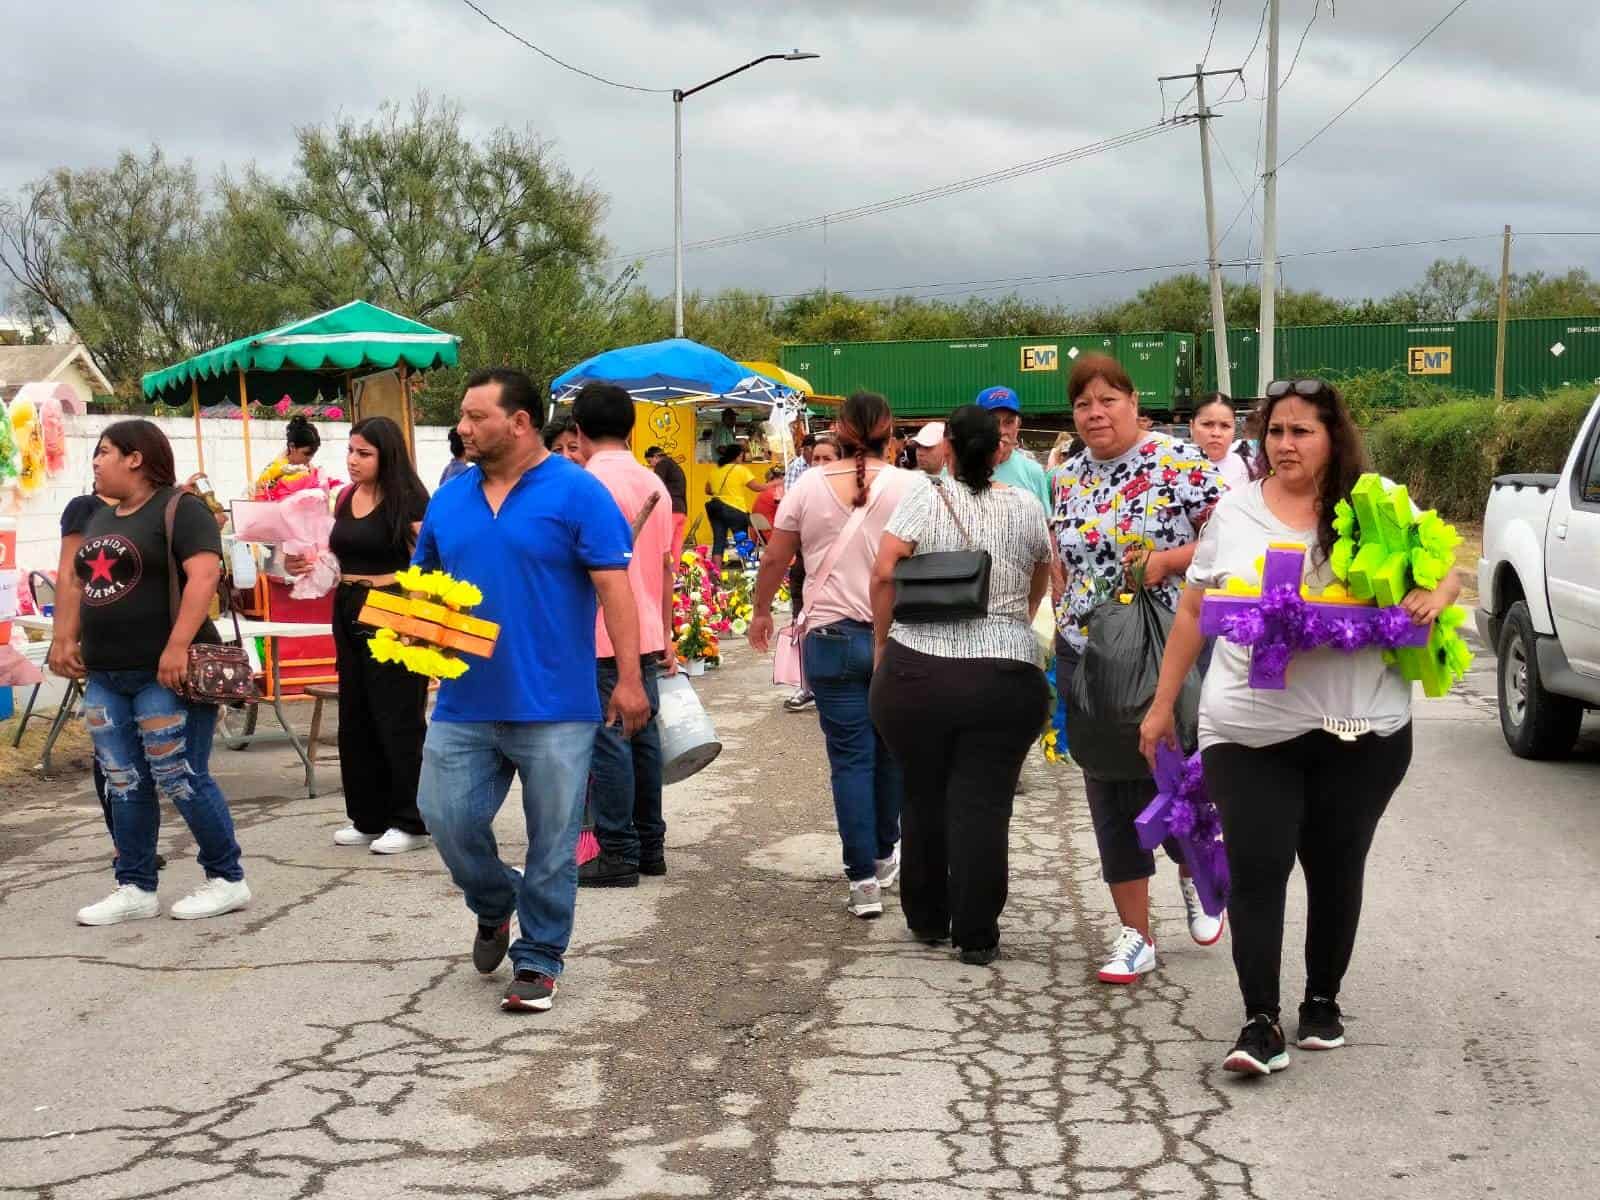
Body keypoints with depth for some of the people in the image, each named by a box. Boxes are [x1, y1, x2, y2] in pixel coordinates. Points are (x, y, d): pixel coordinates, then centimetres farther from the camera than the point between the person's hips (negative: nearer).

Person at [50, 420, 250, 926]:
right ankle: (135, 889, 15)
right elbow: (76, 582, 25)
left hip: (164, 674, -8)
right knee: (123, 784, 8)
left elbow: (204, 573, -20)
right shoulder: (101, 517, 18)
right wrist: (65, 639, 11)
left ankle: (228, 879, 6)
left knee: (180, 779, -6)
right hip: (104, 675, 8)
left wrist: (178, 647, -26)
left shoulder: (179, 507, -8)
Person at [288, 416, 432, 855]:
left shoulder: (407, 501, -10)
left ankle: (411, 823, 4)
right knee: (355, 718, 12)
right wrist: (304, 562, 5)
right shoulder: (345, 499, 12)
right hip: (349, 612, 8)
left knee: (398, 719, -3)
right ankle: (370, 817, 22)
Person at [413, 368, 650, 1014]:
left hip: (553, 709, -4)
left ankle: (537, 961, 19)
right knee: (448, 818, 2)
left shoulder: (576, 493, -6)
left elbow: (614, 587, -10)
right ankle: (494, 908, 31)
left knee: (552, 845, 4)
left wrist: (629, 677, -15)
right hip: (463, 704, 5)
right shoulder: (450, 499, 10)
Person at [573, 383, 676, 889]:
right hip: (646, 635, 7)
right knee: (643, 737, 13)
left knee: (609, 743, -3)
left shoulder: (588, 484, -12)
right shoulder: (654, 484, 11)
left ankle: (618, 855, 1)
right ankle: (650, 845, 20)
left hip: (600, 638, -7)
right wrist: (666, 637, 22)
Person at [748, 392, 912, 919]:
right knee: (890, 750, 18)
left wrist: (760, 612, 21)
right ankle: (884, 855, 33)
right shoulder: (908, 487, -4)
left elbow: (774, 560, 6)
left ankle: (863, 879, -1)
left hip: (831, 637, 0)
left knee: (850, 757, 2)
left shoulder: (810, 485, 0)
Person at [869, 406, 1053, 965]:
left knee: (923, 798, 15)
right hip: (1006, 676, 0)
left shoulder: (926, 496, -1)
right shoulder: (1024, 506, 5)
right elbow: (1041, 578, 20)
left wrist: (881, 642, 3)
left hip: (917, 669, 0)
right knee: (983, 804, 4)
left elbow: (885, 571, -10)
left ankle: (927, 920, 28)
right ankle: (976, 935, 7)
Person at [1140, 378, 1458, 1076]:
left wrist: (1435, 596, -15)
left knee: (1335, 869, 12)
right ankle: (1261, 1022, -1)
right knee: (1255, 873, -6)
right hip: (1249, 732, 0)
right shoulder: (1235, 511, 4)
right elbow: (1193, 612, 10)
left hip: (1361, 730, 0)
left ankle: (1323, 1001, 29)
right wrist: (1162, 704, 10)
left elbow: (1443, 568, 10)